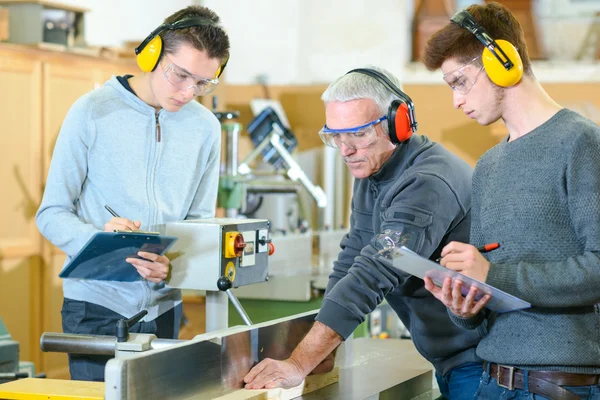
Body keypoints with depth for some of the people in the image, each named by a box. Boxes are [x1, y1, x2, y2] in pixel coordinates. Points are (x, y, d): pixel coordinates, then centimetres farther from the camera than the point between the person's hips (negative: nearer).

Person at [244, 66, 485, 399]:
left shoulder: (426, 183, -25)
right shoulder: (372, 173, 6)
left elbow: (376, 274, -33)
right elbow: (351, 261, 6)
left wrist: (300, 364, -36)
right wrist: (323, 352, -5)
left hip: (478, 359, -8)